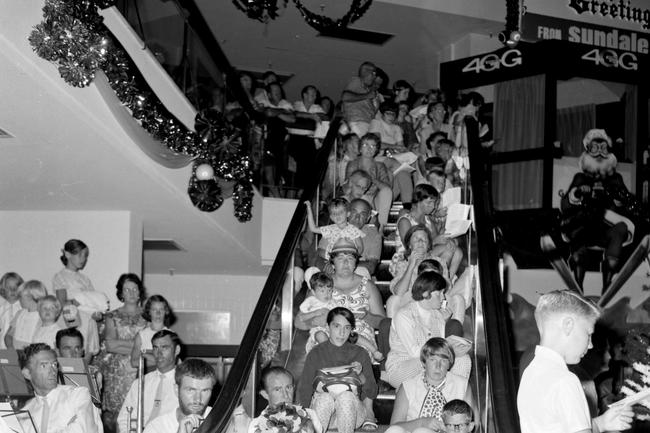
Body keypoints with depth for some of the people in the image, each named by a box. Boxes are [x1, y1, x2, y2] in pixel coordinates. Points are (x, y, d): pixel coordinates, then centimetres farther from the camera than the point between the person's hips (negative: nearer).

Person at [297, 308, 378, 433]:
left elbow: (371, 393, 11)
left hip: (351, 410, 0)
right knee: (325, 398, -34)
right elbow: (304, 389, 6)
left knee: (346, 396, -33)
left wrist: (361, 375, -10)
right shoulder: (316, 354, 9)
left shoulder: (360, 354, 11)